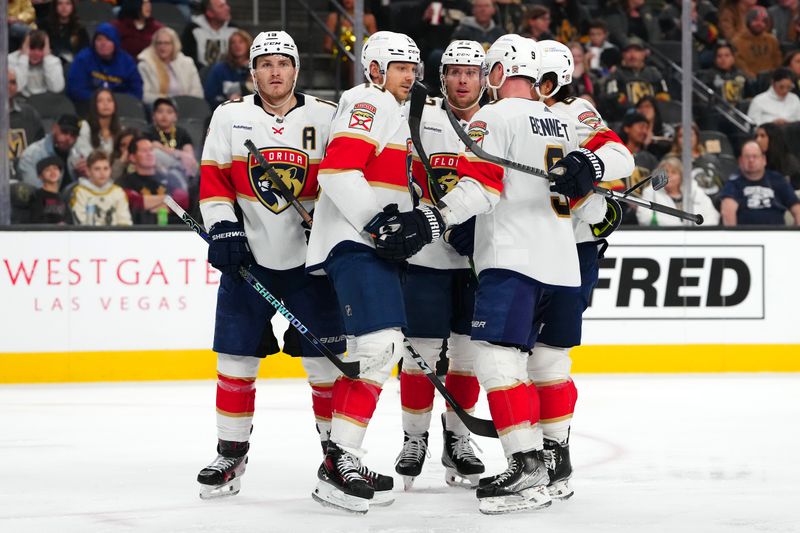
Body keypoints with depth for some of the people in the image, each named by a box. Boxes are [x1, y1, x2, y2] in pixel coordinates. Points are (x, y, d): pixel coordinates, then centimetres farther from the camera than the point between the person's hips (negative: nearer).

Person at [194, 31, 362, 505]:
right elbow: (213, 179, 3)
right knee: (236, 356, 1)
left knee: (326, 357, 0)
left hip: (310, 257, -1)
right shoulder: (230, 117, 3)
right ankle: (231, 455, 12)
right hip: (248, 257, 1)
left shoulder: (325, 117, 0)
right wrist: (223, 227, -9)